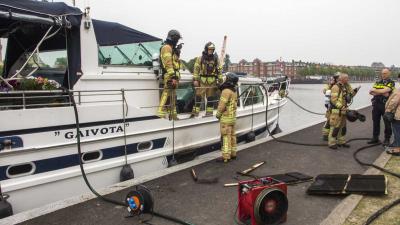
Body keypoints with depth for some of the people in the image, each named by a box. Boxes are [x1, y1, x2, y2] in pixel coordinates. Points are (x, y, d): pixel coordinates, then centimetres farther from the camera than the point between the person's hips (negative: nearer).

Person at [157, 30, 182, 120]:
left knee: (173, 97, 12)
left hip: (173, 76, 10)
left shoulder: (172, 48, 24)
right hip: (170, 76, -10)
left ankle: (173, 115, 17)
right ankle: (161, 115, -15)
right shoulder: (167, 47, -8)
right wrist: (173, 77, -25)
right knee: (167, 95, -14)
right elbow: (168, 63, -19)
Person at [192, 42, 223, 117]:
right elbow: (196, 69, 0)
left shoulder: (216, 59, 7)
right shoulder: (200, 58, 2)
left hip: (212, 82, 2)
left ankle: (209, 113, 18)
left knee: (211, 98, 8)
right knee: (198, 97, -4)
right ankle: (195, 112, 0)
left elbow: (219, 70, 8)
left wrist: (220, 81, 4)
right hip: (202, 81, -2)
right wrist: (195, 79, -7)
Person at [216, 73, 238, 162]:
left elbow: (222, 105, -18)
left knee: (226, 137, -7)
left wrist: (218, 114, -5)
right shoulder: (234, 92, 13)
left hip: (226, 118, -9)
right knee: (232, 136, 13)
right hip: (233, 117, 9)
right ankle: (233, 153, 20)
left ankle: (226, 156, -6)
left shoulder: (226, 91, -16)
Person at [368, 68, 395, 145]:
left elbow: (384, 90, -18)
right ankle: (375, 138, 22)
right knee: (376, 122, 11)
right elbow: (371, 92, -2)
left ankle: (387, 139, 12)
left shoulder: (391, 83, -2)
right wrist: (383, 93, -13)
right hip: (376, 104, 5)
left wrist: (375, 91, -6)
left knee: (387, 123, 2)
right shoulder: (377, 82, 12)